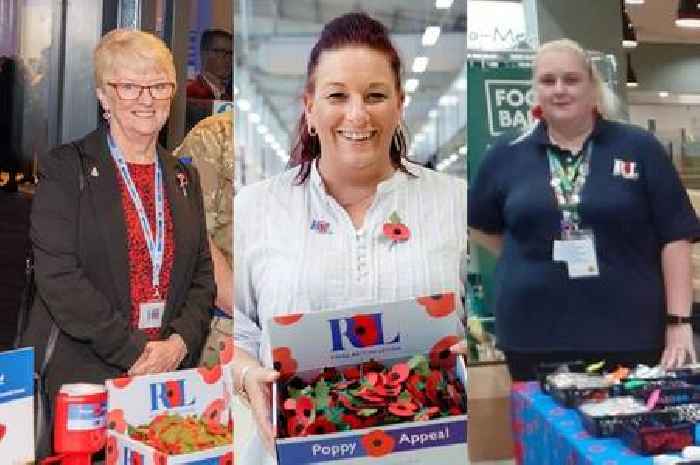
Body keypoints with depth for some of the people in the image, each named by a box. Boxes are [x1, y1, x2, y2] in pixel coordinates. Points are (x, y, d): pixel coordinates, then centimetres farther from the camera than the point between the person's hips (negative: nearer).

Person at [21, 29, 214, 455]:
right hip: (80, 374, -4)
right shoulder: (65, 169, -5)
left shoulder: (183, 178, 10)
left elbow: (202, 274, 9)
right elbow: (58, 276, -13)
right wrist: (135, 352, -15)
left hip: (171, 372, 4)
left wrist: (180, 342, -7)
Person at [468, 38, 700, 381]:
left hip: (629, 334, 0)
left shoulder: (639, 147, 0)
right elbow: (481, 226, 17)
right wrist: (532, 263, 7)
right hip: (533, 337, 1)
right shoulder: (506, 156, 3)